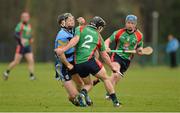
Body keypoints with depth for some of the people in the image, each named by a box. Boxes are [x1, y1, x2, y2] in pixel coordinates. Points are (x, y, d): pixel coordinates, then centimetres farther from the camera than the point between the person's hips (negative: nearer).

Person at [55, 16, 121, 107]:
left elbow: (75, 40, -8)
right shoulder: (98, 37, 15)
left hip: (78, 64, 2)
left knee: (88, 84, 23)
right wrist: (112, 67, 33)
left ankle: (82, 93, -9)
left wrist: (63, 49, -17)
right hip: (90, 61, -2)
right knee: (105, 78, 18)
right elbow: (104, 55, 21)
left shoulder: (80, 29, 13)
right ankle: (115, 101, 11)